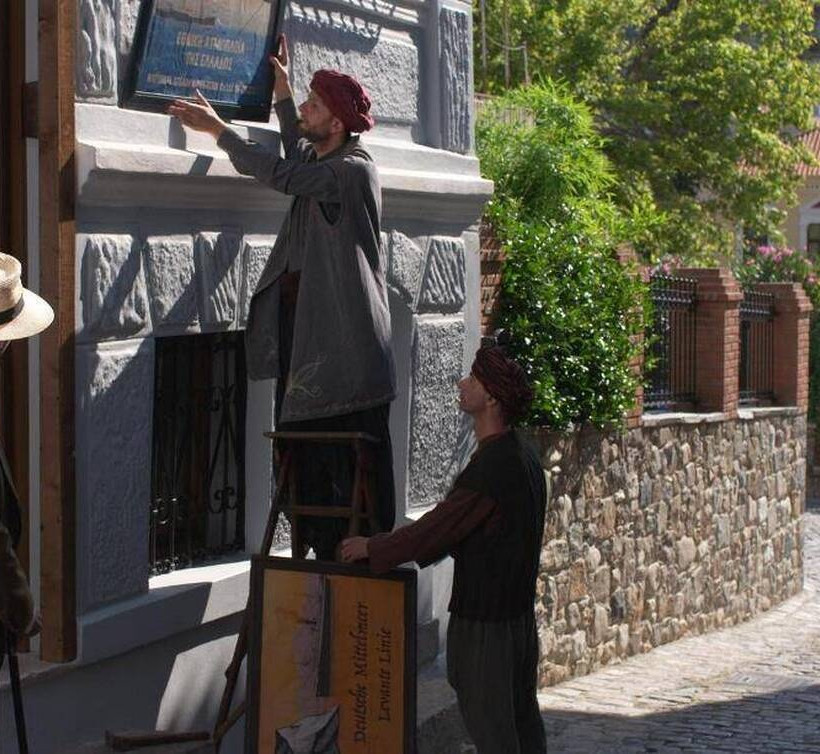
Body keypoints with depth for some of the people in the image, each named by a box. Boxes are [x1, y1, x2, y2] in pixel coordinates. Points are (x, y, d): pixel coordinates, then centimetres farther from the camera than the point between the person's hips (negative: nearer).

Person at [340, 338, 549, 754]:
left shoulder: (491, 469, -22)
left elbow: (437, 529, -17)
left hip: (483, 622, -10)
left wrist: (372, 548, -4)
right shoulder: (521, 454, 9)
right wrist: (398, 547, 17)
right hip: (520, 614, 10)